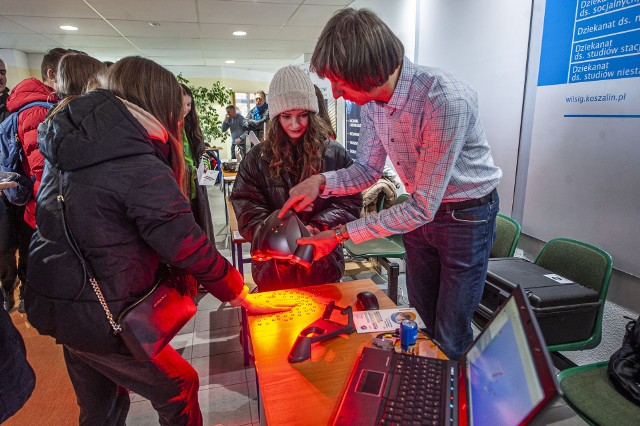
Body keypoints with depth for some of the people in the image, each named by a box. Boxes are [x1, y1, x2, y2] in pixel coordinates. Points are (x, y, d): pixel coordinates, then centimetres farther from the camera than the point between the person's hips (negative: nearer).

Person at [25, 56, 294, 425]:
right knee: (180, 388, 14)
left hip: (51, 305, 8)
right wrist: (243, 297, -9)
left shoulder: (68, 145, 0)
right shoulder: (143, 172, -24)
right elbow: (191, 248, -21)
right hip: (100, 318, -8)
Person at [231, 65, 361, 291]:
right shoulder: (258, 158, 0)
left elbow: (349, 202, -4)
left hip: (323, 265, 1)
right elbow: (248, 209, -6)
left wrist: (316, 228, -20)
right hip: (274, 267, 0)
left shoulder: (334, 154, -2)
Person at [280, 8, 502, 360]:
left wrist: (341, 235, -28)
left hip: (466, 216, -6)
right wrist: (321, 182, -19)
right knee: (420, 320, 21)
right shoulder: (372, 101, -10)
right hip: (420, 209, 7)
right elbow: (367, 170, 1)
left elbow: (422, 208, -31)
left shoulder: (446, 100, -34)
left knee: (449, 337, 7)